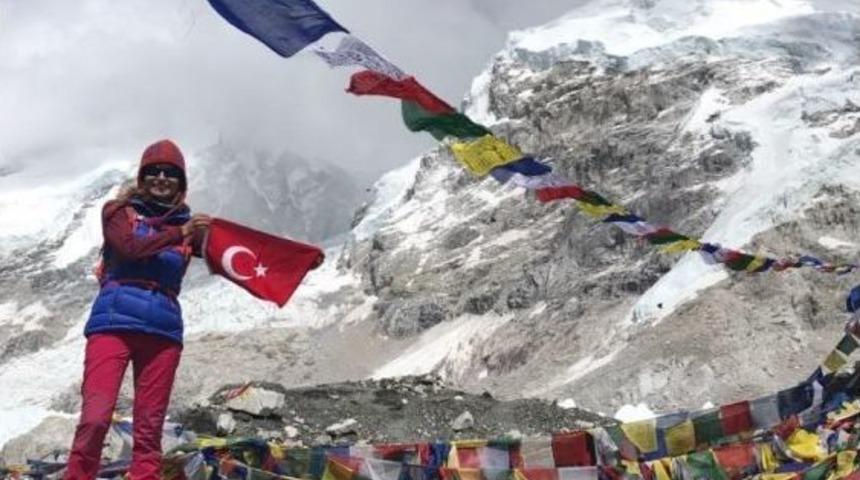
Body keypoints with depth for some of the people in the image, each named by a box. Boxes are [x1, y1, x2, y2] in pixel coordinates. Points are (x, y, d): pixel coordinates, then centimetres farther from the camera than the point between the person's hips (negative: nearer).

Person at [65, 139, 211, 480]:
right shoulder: (118, 211, 10)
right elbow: (131, 247, -10)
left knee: (149, 427, 2)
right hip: (114, 321, -3)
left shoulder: (189, 225, 16)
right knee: (95, 416, -15)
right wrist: (179, 233, -20)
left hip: (163, 328, 3)